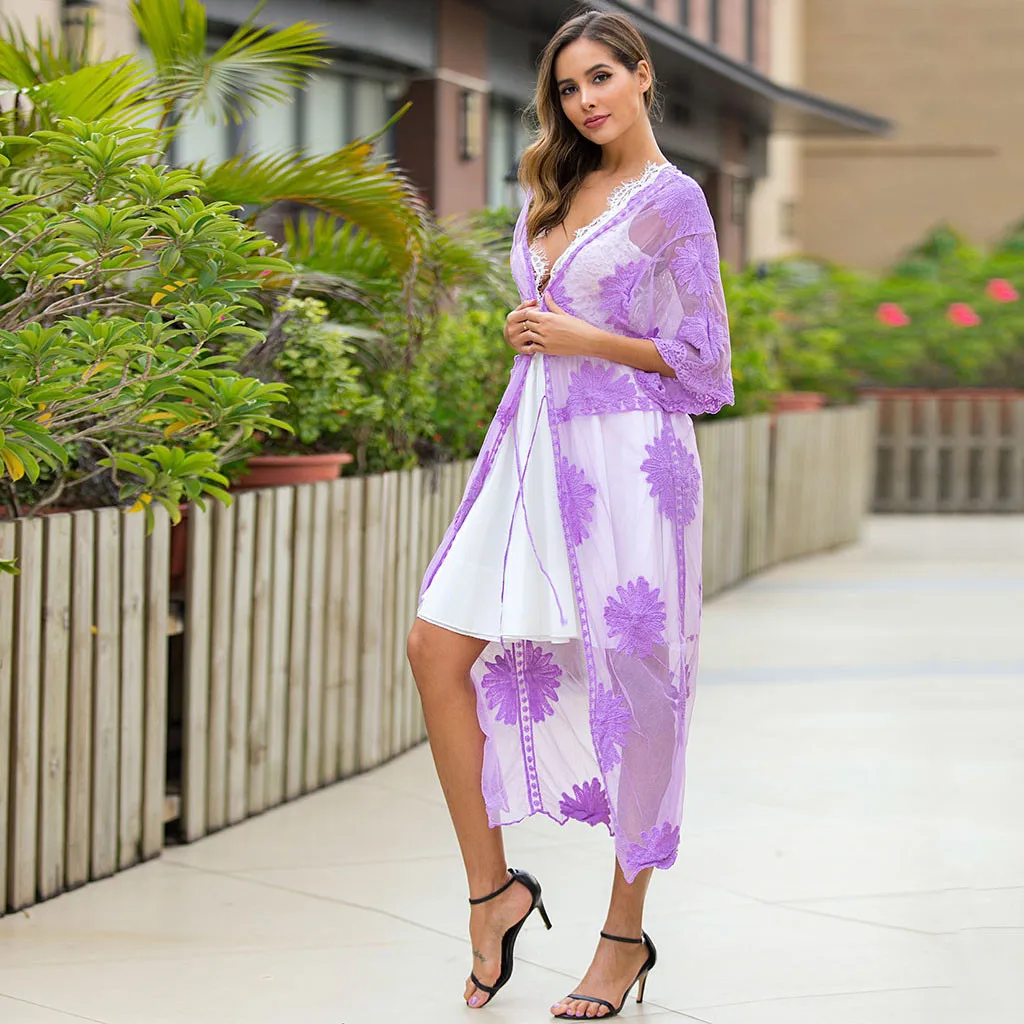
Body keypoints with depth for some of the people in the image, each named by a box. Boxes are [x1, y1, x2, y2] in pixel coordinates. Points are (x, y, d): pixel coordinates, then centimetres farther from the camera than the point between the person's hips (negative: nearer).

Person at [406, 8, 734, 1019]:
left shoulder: (671, 199, -4)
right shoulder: (553, 191, 16)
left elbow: (702, 360, -6)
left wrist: (584, 340, -12)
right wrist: (525, 332, 6)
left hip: (626, 457, -7)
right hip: (534, 445, 7)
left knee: (629, 689, -1)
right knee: (437, 647, -4)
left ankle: (625, 933, 10)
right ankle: (492, 888, 6)